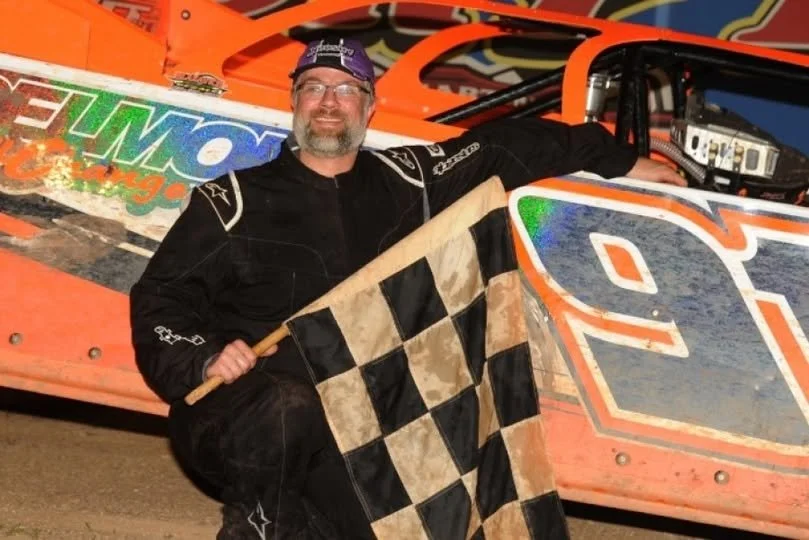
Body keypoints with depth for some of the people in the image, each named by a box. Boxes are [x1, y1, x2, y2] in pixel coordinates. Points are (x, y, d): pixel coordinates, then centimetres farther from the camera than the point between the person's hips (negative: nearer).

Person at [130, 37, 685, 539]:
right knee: (291, 413, -38)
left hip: (354, 430, 3)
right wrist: (203, 358, -17)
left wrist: (619, 161, 25)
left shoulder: (407, 182, 13)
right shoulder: (235, 200, 3)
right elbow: (161, 297, 2)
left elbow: (505, 146, 22)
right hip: (242, 409, -3)